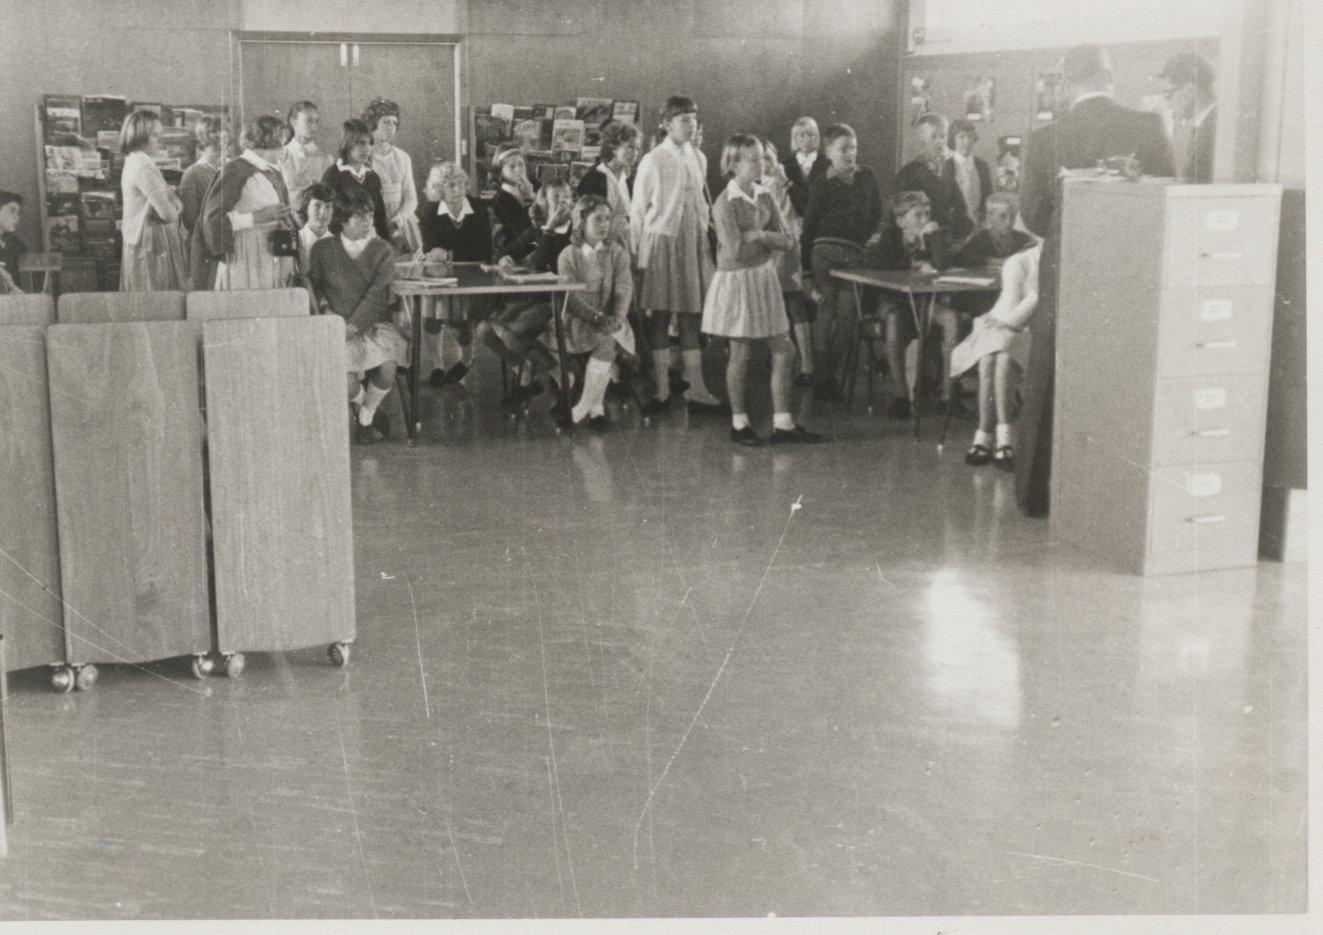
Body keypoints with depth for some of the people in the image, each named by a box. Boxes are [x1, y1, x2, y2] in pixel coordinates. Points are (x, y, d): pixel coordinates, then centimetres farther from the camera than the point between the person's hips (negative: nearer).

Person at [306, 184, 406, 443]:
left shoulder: (382, 251, 1)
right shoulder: (323, 249, 4)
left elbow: (376, 296, -9)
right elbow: (313, 283, 19)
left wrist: (351, 327, -19)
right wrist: (325, 307, -2)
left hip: (373, 324, 0)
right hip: (337, 326, 0)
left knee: (387, 369, -27)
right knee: (347, 384, -23)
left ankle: (365, 416, 6)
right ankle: (368, 407, 18)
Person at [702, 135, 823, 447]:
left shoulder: (764, 197, 6)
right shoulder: (725, 204, -14)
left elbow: (788, 241, 1)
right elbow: (735, 250, -23)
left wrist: (758, 235, -16)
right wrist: (769, 239, -8)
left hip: (765, 278, 7)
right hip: (737, 280, -7)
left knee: (782, 350, 5)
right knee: (740, 353, 2)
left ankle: (782, 423, 12)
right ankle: (739, 423, 17)